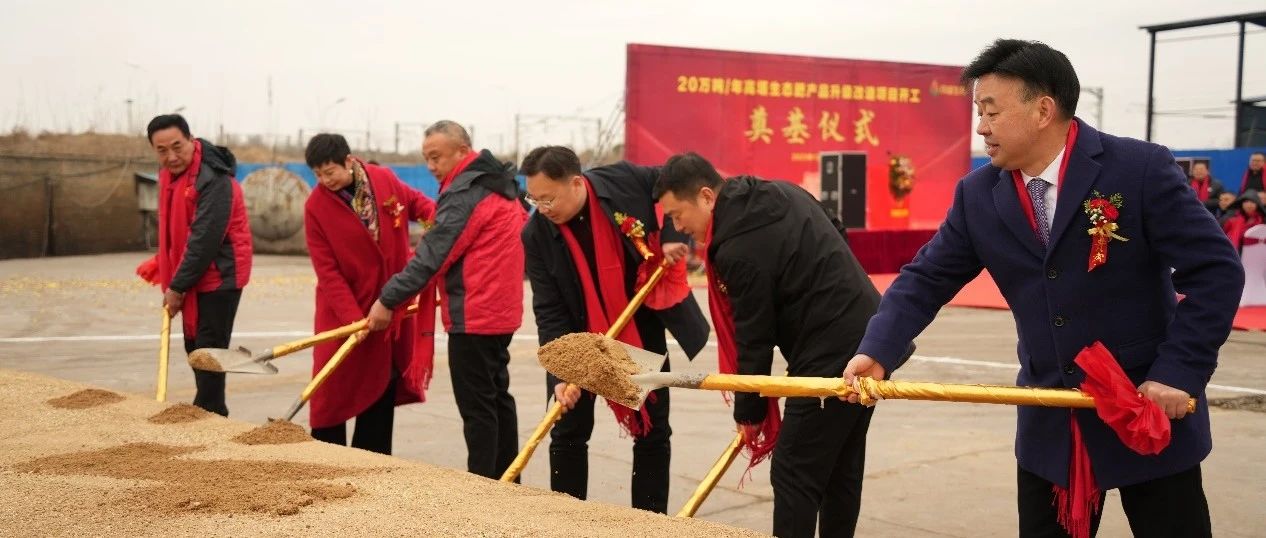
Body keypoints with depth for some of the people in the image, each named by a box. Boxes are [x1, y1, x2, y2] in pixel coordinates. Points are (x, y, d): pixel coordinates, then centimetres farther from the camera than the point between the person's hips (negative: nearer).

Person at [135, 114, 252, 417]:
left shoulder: (214, 179, -23)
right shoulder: (169, 173, 6)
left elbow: (205, 240, -25)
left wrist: (177, 286, -19)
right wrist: (164, 270, 14)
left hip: (218, 276, -9)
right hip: (192, 277, 9)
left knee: (209, 350, -8)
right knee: (194, 347, 15)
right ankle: (213, 413, 26)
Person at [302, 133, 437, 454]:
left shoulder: (385, 180, -6)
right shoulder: (316, 206, -14)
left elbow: (416, 202, 14)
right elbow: (327, 271, -16)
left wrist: (438, 217, -9)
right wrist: (353, 318, -24)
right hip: (343, 310, -3)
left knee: (383, 385, 10)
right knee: (334, 388, 0)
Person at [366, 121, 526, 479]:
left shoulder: (464, 193, -16)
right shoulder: (499, 184, 14)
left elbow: (431, 255, -20)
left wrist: (388, 300, -16)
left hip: (472, 316, -10)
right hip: (501, 310, 10)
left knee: (476, 405, -5)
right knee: (497, 395, 15)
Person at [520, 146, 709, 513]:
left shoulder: (627, 181, -20)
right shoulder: (536, 234, -17)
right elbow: (549, 310, -16)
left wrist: (673, 235, -18)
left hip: (641, 330, 0)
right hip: (579, 338, 0)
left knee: (653, 431, 6)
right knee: (568, 434, 2)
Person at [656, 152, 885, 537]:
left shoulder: (740, 248, -19)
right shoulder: (783, 193, 8)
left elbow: (754, 337, -13)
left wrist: (748, 412, 1)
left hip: (831, 357, -10)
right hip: (868, 340, 10)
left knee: (794, 475, -3)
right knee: (842, 470, 16)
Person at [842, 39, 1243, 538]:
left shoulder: (1141, 169, -13)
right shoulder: (978, 194, -1)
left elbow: (1216, 270, -13)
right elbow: (926, 279, -2)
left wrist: (1179, 373, -19)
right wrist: (876, 351, -17)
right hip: (1048, 421, 4)